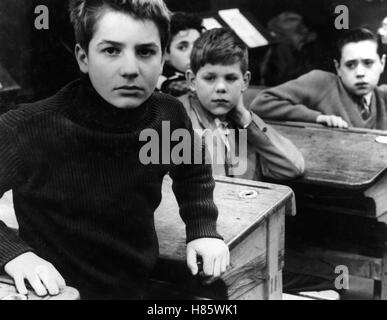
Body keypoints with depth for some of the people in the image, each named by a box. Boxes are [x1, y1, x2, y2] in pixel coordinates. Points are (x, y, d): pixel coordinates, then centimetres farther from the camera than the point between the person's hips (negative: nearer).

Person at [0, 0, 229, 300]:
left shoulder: (170, 116, -8)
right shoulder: (28, 130, -23)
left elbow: (193, 174, 14)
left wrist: (203, 229, 3)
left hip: (145, 286, 4)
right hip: (60, 290, -3)